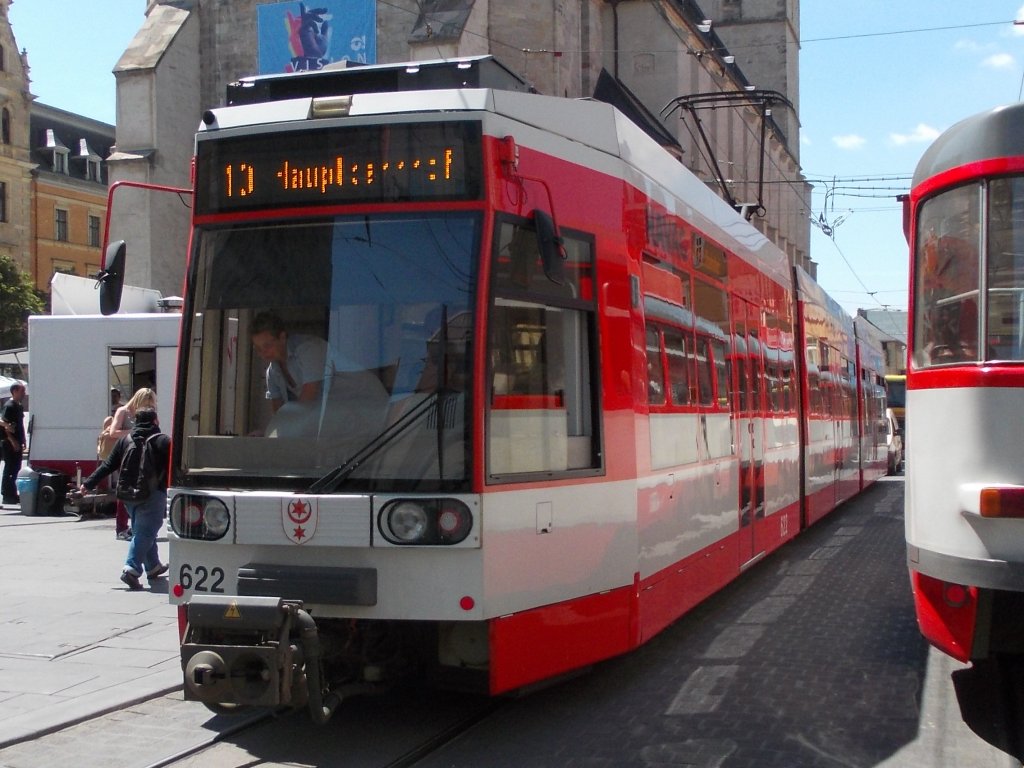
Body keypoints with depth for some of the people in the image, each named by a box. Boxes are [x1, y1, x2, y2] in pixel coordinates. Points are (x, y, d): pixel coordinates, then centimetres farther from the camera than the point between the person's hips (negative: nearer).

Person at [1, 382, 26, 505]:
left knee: (16, 468, 12)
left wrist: (23, 441, 17)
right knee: (10, 469, -5)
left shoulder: (19, 406, 14)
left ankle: (11, 494, 20)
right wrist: (13, 441, -21)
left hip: (17, 443, 9)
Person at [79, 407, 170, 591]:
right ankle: (131, 569, -22)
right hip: (152, 495, -6)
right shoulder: (162, 441, -3)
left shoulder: (125, 440, 11)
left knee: (144, 531, 20)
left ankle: (153, 566, 31)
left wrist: (88, 483, 12)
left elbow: (108, 465, 9)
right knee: (145, 533, -7)